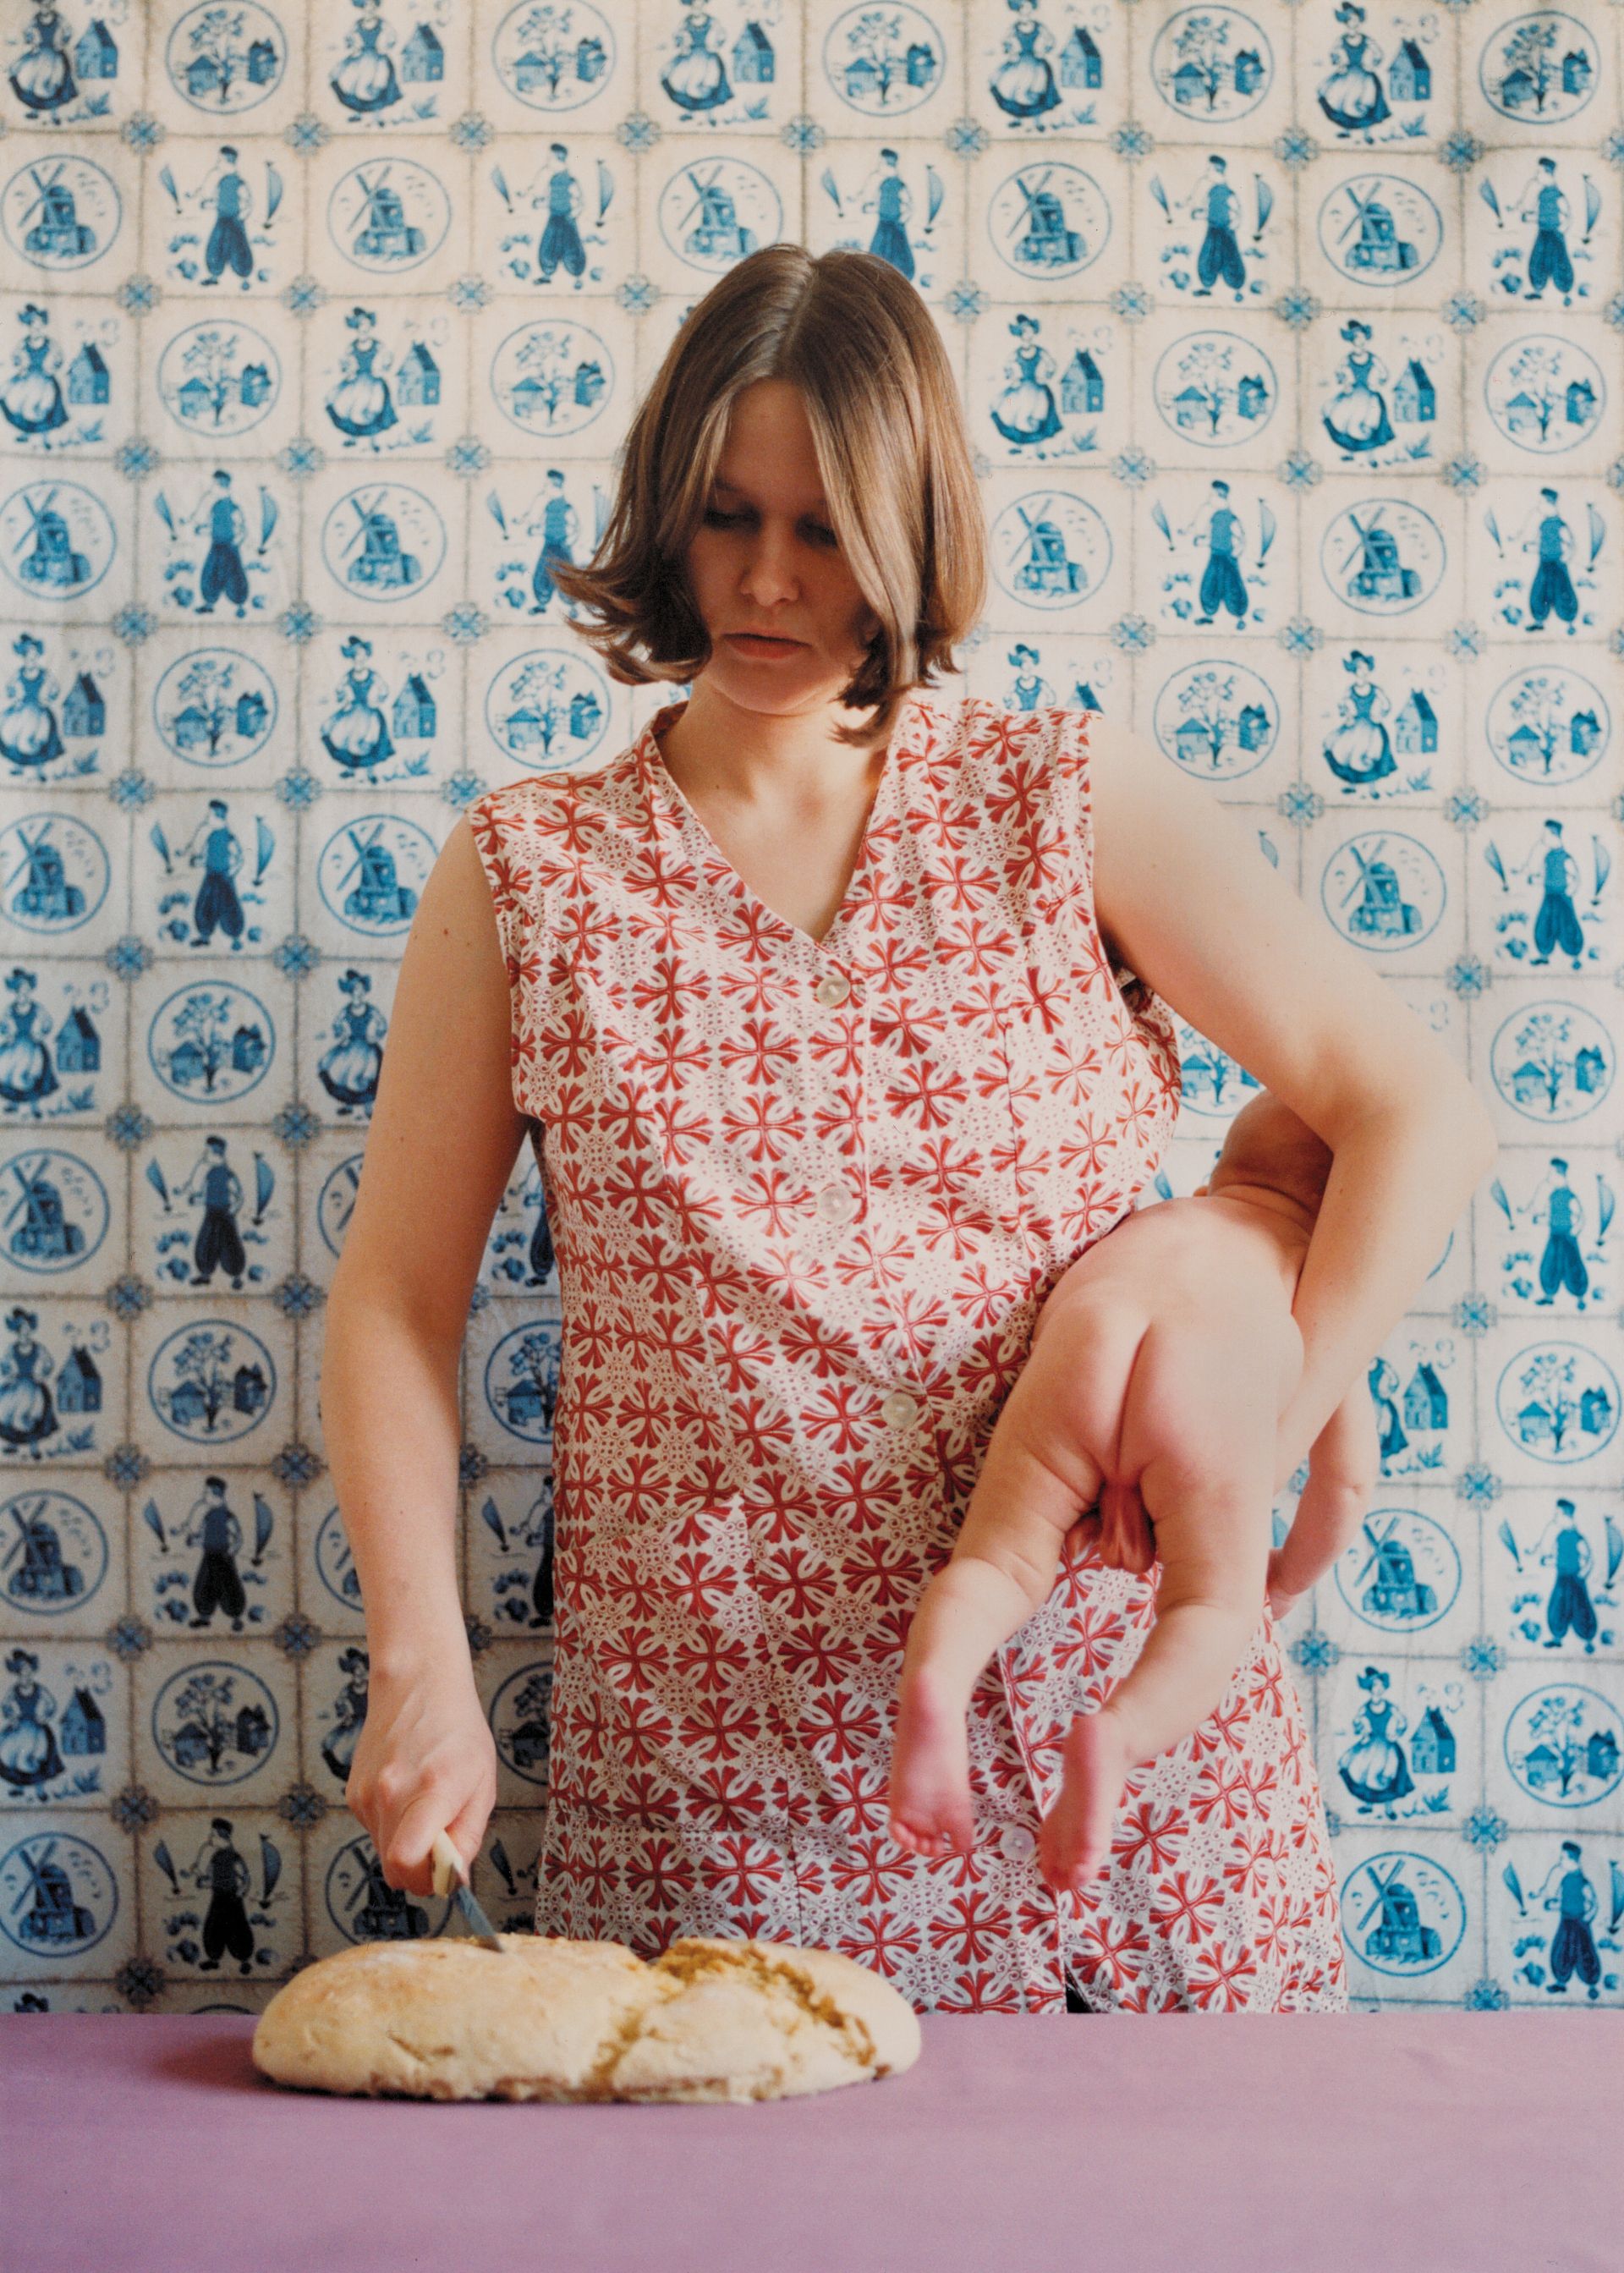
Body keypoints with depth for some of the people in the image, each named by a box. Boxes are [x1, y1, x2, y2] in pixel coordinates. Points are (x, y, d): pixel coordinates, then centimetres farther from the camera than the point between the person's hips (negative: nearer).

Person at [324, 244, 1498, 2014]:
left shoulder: (1068, 802, 1)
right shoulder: (525, 871, 1)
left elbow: (1416, 1109, -1)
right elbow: (396, 1299, 2)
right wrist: (424, 1674, -9)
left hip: (1103, 1696, 1)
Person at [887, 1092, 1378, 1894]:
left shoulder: (1153, 1218, 47)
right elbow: (1347, 1479, 34)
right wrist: (1288, 1577, 52)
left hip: (1076, 1348, 2)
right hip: (1218, 1381, -2)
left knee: (1000, 1560, 7)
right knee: (1213, 1607, 6)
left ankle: (934, 1682, -26)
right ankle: (1115, 1735, -24)